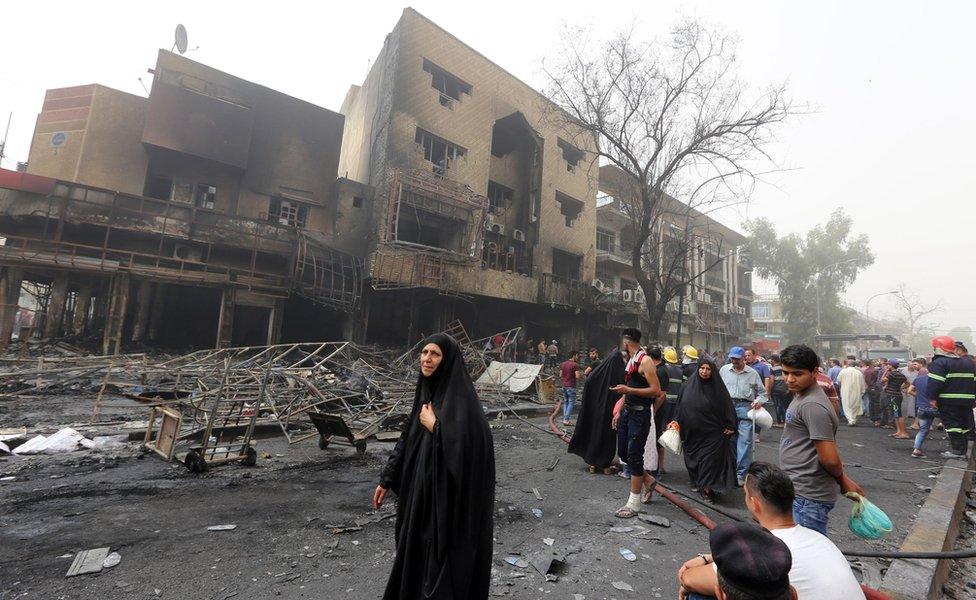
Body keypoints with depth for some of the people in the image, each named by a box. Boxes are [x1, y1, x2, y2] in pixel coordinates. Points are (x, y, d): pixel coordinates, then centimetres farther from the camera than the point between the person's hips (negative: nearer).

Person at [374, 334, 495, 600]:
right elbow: (407, 439, 11)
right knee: (416, 548, 22)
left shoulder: (460, 397, -20)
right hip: (421, 488, 8)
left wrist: (433, 426, -20)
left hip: (449, 496, -8)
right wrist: (387, 479, 12)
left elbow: (468, 444, -30)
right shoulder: (426, 391, 4)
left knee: (443, 555, 7)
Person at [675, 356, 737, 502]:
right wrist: (676, 421, 6)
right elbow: (680, 405, 9)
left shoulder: (717, 387, -6)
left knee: (709, 459, -2)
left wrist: (730, 426, -7)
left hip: (711, 434, -3)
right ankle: (696, 482, 30)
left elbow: (727, 406, -3)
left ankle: (707, 488, 10)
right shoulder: (688, 385, 1)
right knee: (692, 457, 13)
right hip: (691, 433, 3)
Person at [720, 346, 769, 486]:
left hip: (745, 407, -1)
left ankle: (741, 473, 1)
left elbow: (762, 392, 14)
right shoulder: (724, 370, 9)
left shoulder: (752, 373, 7)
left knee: (745, 441, -6)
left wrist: (759, 401, -5)